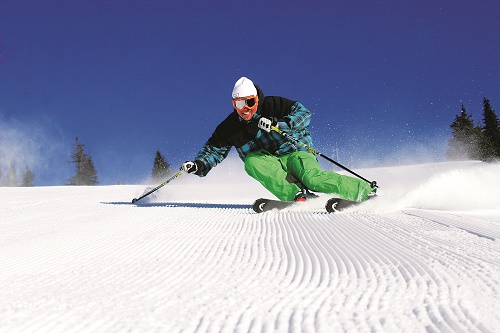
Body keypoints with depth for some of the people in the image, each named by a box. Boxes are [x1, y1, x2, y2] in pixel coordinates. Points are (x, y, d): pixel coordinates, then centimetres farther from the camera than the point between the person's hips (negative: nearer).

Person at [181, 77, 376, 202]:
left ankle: (366, 190, -21)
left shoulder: (272, 106, -9)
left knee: (313, 179, -32)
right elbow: (213, 150, 8)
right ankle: (297, 195, -36)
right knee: (252, 162, -30)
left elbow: (303, 113, -13)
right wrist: (199, 165, -12)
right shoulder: (229, 127, 0)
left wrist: (277, 124, -28)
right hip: (270, 164, 4)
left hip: (294, 152, -3)